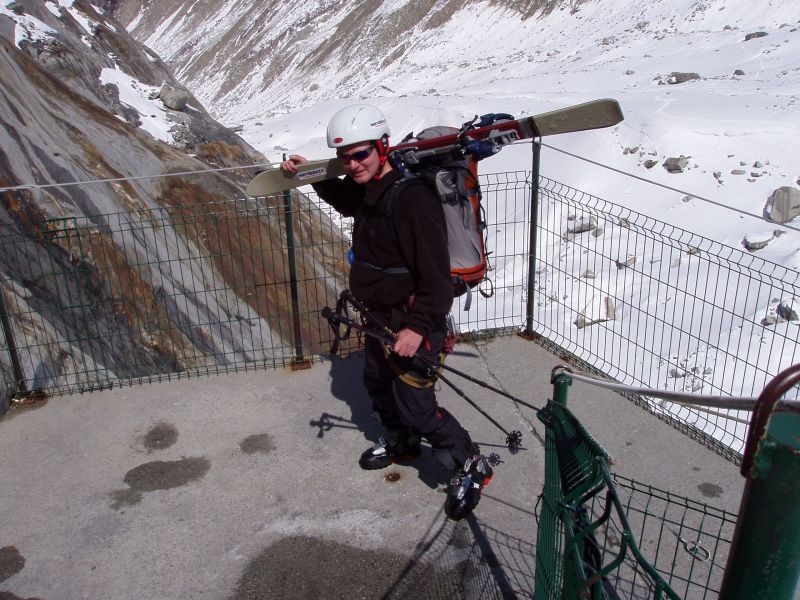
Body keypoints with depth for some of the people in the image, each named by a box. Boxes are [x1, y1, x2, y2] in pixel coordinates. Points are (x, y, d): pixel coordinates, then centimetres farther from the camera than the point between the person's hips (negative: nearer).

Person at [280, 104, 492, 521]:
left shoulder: (412, 198, -28)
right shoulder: (366, 190, 1)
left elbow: (435, 272, -28)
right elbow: (345, 200, 29)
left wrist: (417, 327, -32)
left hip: (412, 321, -10)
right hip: (379, 315, 10)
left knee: (415, 405, -5)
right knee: (377, 382, 25)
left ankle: (471, 467, 16)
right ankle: (401, 442, 51)